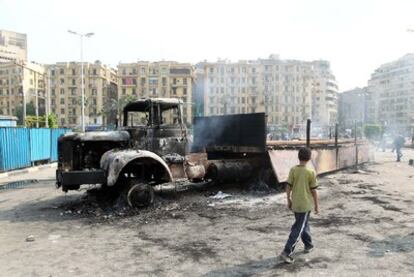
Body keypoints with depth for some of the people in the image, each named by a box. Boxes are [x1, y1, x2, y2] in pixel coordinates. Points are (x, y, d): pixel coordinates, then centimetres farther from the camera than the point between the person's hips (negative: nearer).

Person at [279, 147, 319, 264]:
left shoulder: (293, 170, -4)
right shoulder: (311, 172, -12)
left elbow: (288, 187, -2)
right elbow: (313, 190, -8)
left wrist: (289, 200, 11)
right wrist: (317, 205, 4)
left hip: (295, 203, 4)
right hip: (305, 204, -4)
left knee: (304, 224, 23)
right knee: (298, 229, -1)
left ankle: (308, 245, 38)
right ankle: (287, 252, -6)